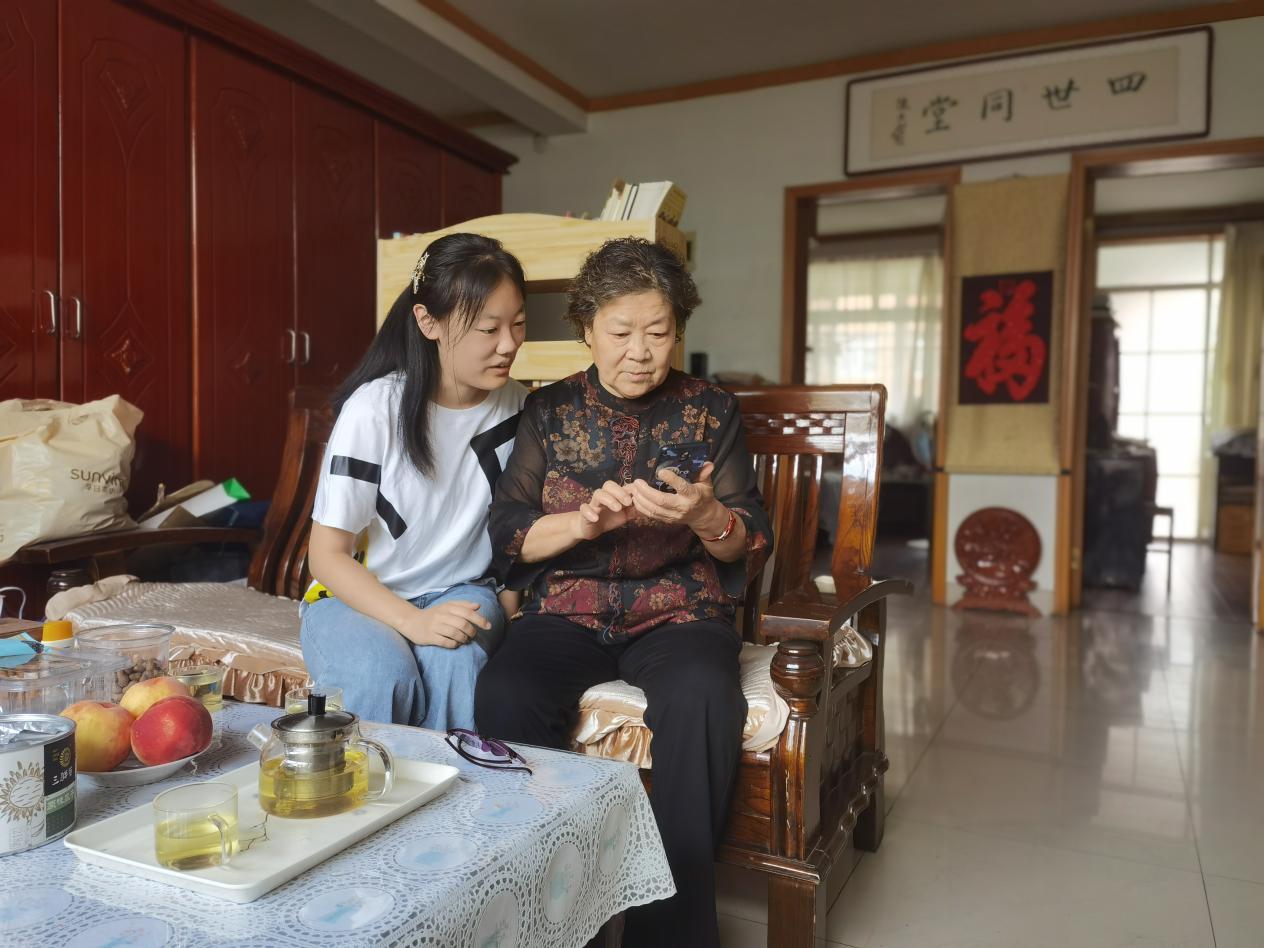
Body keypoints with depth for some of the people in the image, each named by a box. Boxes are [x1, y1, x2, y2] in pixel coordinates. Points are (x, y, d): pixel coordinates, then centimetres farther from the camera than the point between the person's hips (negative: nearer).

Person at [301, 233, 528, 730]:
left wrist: (505, 614, -7)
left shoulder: (516, 407, -5)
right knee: (384, 678, -32)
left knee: (455, 665, -30)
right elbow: (327, 554, -12)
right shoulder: (375, 408, -17)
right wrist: (413, 621, -26)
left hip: (460, 594, 3)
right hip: (356, 597, -2)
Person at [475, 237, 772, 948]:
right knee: (505, 697, -30)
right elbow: (509, 537, 4)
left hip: (679, 610, 0)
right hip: (568, 609, 1)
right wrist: (585, 521, -16)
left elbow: (753, 546, 5)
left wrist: (706, 517, -18)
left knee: (702, 697, -33)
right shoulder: (549, 410, 9)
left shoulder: (712, 411, 8)